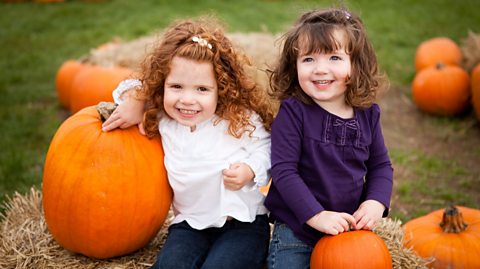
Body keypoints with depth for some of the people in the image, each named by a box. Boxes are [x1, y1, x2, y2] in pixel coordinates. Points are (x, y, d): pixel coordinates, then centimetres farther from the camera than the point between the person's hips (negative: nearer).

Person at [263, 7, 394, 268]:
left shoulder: (367, 113, -2)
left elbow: (380, 165, 7)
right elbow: (283, 170, -19)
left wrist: (376, 202, -10)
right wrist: (316, 215, -24)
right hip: (296, 231, -4)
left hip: (349, 228, 4)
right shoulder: (293, 112, -16)